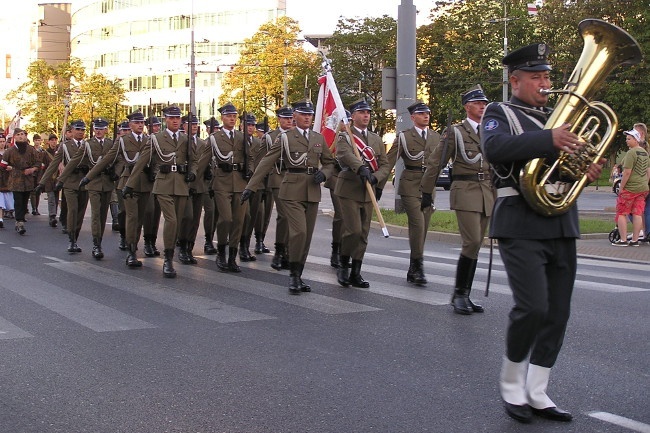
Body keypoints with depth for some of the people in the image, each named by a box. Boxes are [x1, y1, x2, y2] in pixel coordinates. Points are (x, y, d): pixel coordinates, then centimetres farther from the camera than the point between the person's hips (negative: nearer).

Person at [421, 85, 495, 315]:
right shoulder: (456, 132, 0)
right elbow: (435, 163, 1)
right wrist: (427, 192, -1)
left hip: (487, 193, 5)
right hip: (465, 192, -5)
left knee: (475, 246, 6)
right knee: (472, 242, -16)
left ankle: (464, 295, 14)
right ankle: (459, 294, -5)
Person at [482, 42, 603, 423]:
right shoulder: (500, 114, 2)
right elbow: (495, 148, -20)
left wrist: (589, 171, -1)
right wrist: (549, 140, -31)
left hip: (562, 225, 7)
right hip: (522, 225, -7)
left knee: (557, 314, 5)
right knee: (533, 308, -14)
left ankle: (537, 394, 15)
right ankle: (511, 386, 7)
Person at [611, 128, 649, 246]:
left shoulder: (631, 153, -15)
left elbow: (627, 172, -19)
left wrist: (621, 188, -13)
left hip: (630, 188, -8)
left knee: (622, 213, 1)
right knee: (638, 213, 7)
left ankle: (623, 240, -2)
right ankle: (635, 240, 8)